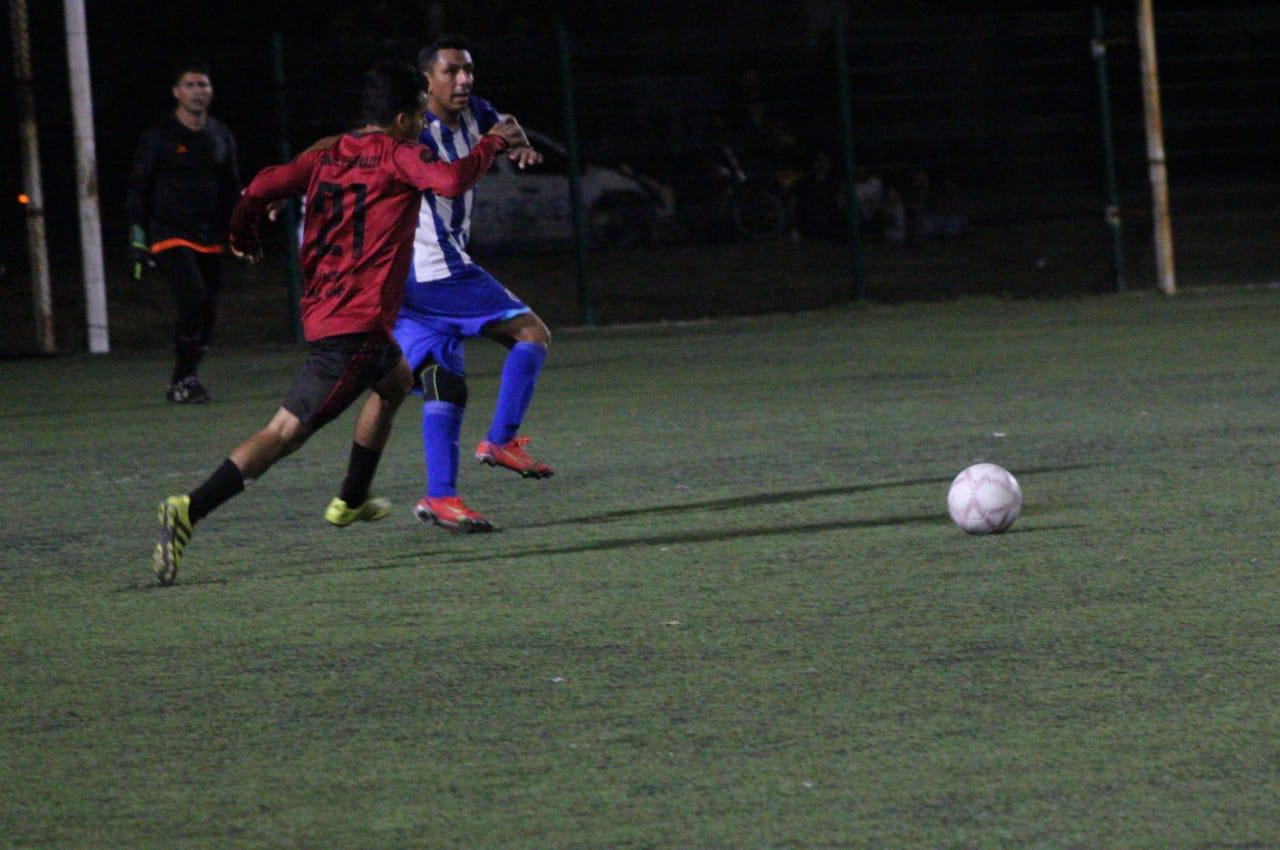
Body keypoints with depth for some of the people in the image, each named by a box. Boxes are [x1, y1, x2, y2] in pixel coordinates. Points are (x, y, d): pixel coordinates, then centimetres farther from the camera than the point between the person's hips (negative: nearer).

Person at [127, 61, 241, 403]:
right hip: (170, 234, -5)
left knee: (208, 311, 1)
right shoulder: (159, 137, -3)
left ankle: (183, 381, 14)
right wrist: (138, 239, -7)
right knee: (193, 300, -21)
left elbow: (231, 188, 19)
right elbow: (138, 189, -1)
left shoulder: (221, 136, 11)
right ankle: (182, 380, -12)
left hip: (210, 240, 5)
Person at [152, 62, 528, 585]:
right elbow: (452, 180, -25)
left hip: (322, 308, 9)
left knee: (396, 380, 35)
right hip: (357, 324, -9)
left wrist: (243, 237, 22)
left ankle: (351, 500, 41)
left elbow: (261, 188, 4)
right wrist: (493, 143, -9)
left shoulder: (328, 153, 12)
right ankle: (191, 509, -27)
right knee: (286, 433, -14)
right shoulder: (398, 155, -7)